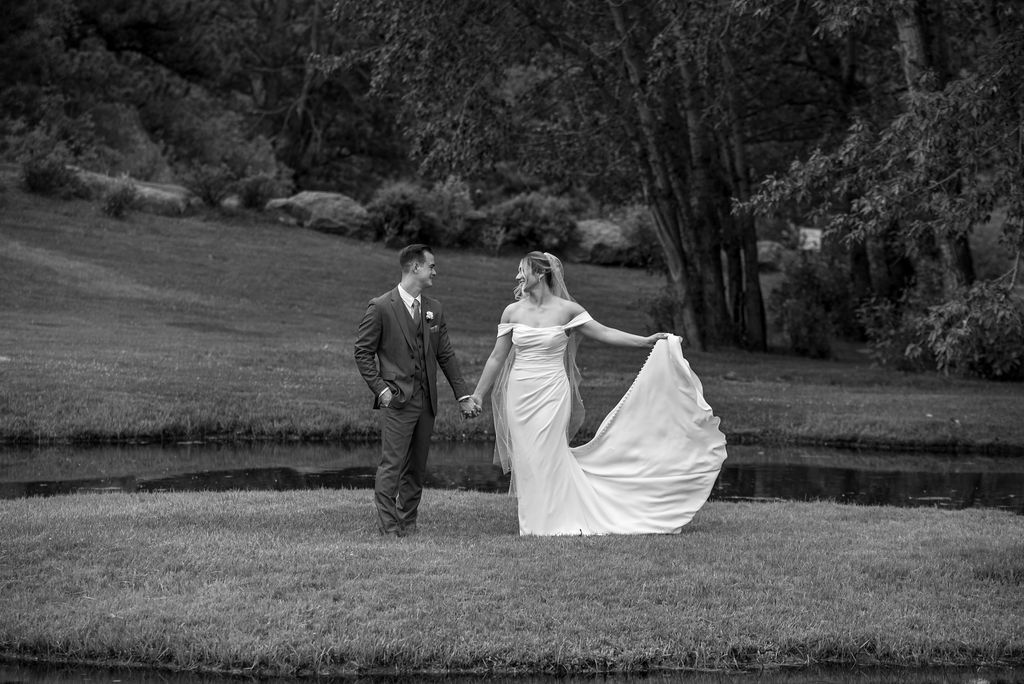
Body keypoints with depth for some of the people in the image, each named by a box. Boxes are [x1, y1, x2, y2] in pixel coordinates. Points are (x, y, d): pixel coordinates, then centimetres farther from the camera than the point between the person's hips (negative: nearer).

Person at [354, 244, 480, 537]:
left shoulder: (434, 309, 13)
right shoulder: (380, 307, -4)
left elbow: (446, 355, 16)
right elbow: (363, 352, -2)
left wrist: (463, 395, 12)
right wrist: (380, 388, -11)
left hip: (426, 401, 6)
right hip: (397, 400, -6)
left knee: (416, 469, 8)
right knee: (392, 465, -9)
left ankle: (408, 524, 15)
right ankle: (389, 528, -6)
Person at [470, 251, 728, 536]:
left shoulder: (566, 309, -2)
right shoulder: (512, 312, 3)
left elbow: (604, 333, 4)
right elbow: (497, 357, 9)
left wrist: (645, 341, -3)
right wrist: (477, 394, 8)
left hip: (552, 394, -2)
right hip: (520, 393, 2)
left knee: (547, 458, -5)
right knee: (526, 460, 3)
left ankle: (554, 521, 7)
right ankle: (532, 524, 14)